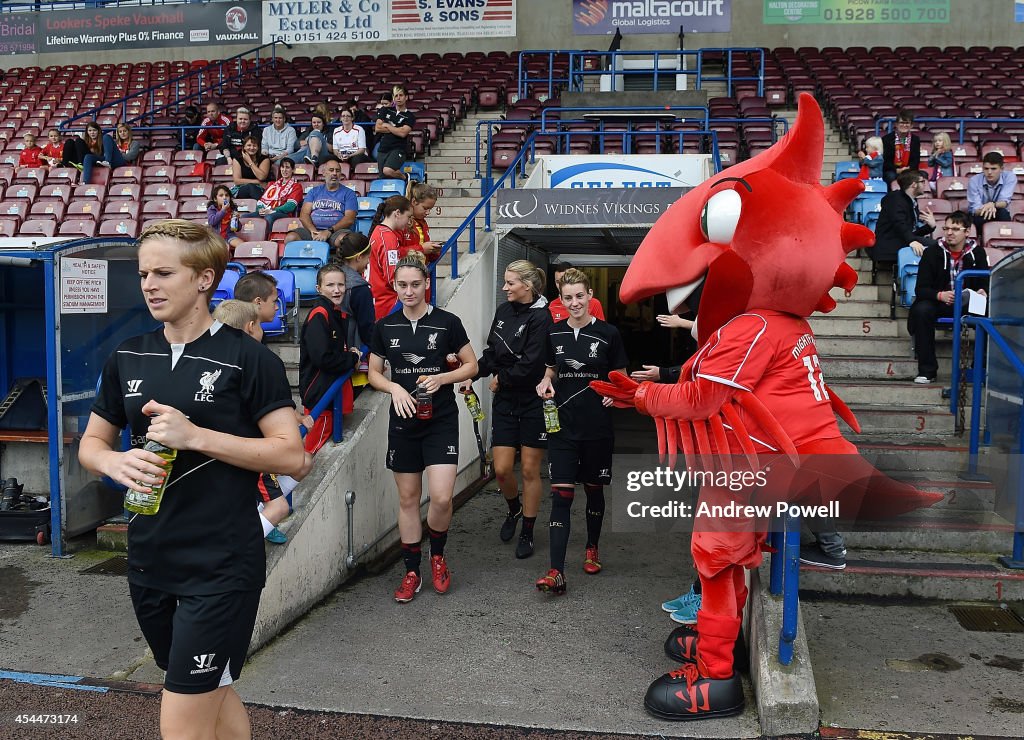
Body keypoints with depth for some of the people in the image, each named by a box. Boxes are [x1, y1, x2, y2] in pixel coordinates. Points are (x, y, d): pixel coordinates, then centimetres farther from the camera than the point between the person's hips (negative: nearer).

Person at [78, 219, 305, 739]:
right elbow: (91, 442, 14)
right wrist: (115, 462, -9)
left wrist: (195, 435, -21)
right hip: (149, 560, 6)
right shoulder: (128, 358, 7)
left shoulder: (248, 358, -10)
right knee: (214, 697, 22)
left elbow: (292, 455, -13)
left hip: (222, 565, -6)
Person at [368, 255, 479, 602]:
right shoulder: (384, 326, 3)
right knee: (407, 499, 8)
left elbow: (471, 366, 3)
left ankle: (437, 554, 18)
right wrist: (394, 388, -10)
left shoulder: (447, 322, -4)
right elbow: (374, 373, 10)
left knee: (441, 498, -12)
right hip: (403, 420, 2)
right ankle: (411, 572, 21)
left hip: (441, 420, -2)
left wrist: (441, 378, -14)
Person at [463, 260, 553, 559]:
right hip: (505, 401, 5)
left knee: (530, 470, 6)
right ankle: (514, 509, 35)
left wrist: (500, 379, -8)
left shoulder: (541, 317, -15)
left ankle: (527, 534, 20)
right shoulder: (503, 311, 6)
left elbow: (531, 365, -20)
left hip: (533, 402, -5)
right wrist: (473, 374, -3)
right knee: (501, 469, 4)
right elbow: (492, 352, 12)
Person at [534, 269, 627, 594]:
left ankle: (592, 549, 38)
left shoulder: (608, 333, -4)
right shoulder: (554, 333, 4)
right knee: (561, 494, -5)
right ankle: (557, 572, -8)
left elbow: (621, 377, 5)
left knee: (594, 489, 14)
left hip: (597, 425, -1)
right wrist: (545, 382, -2)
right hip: (563, 424, 1)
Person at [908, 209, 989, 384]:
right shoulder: (932, 252, -2)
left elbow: (985, 282, 5)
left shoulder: (977, 252, 3)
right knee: (922, 310, -33)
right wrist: (940, 295, -28)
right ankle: (927, 371, -25)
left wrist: (982, 292, -20)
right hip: (939, 303, -1)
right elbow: (921, 289, -7)